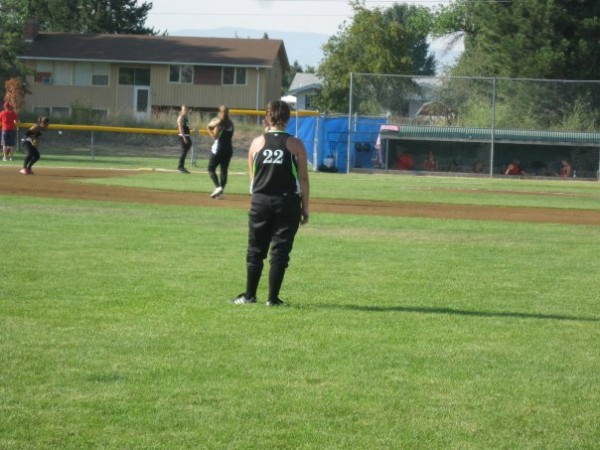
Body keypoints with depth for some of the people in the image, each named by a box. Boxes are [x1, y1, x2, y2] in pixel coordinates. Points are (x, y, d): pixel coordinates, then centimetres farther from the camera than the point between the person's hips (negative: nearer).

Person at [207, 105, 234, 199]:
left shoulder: (219, 122, -10)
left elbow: (215, 136, -14)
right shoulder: (231, 123, 8)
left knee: (211, 168, 4)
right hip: (229, 149, 6)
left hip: (219, 149, -6)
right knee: (224, 170, 8)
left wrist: (209, 129, 1)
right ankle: (221, 191, 6)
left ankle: (218, 187, -15)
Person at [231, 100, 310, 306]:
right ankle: (273, 298, 3)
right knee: (280, 250, 3)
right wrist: (305, 208, 4)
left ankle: (249, 295, 15)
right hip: (288, 202, -2)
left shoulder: (257, 143, 1)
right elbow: (303, 179, -4)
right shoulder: (295, 144, -5)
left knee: (255, 249, 11)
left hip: (260, 202, 2)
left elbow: (252, 176, 11)